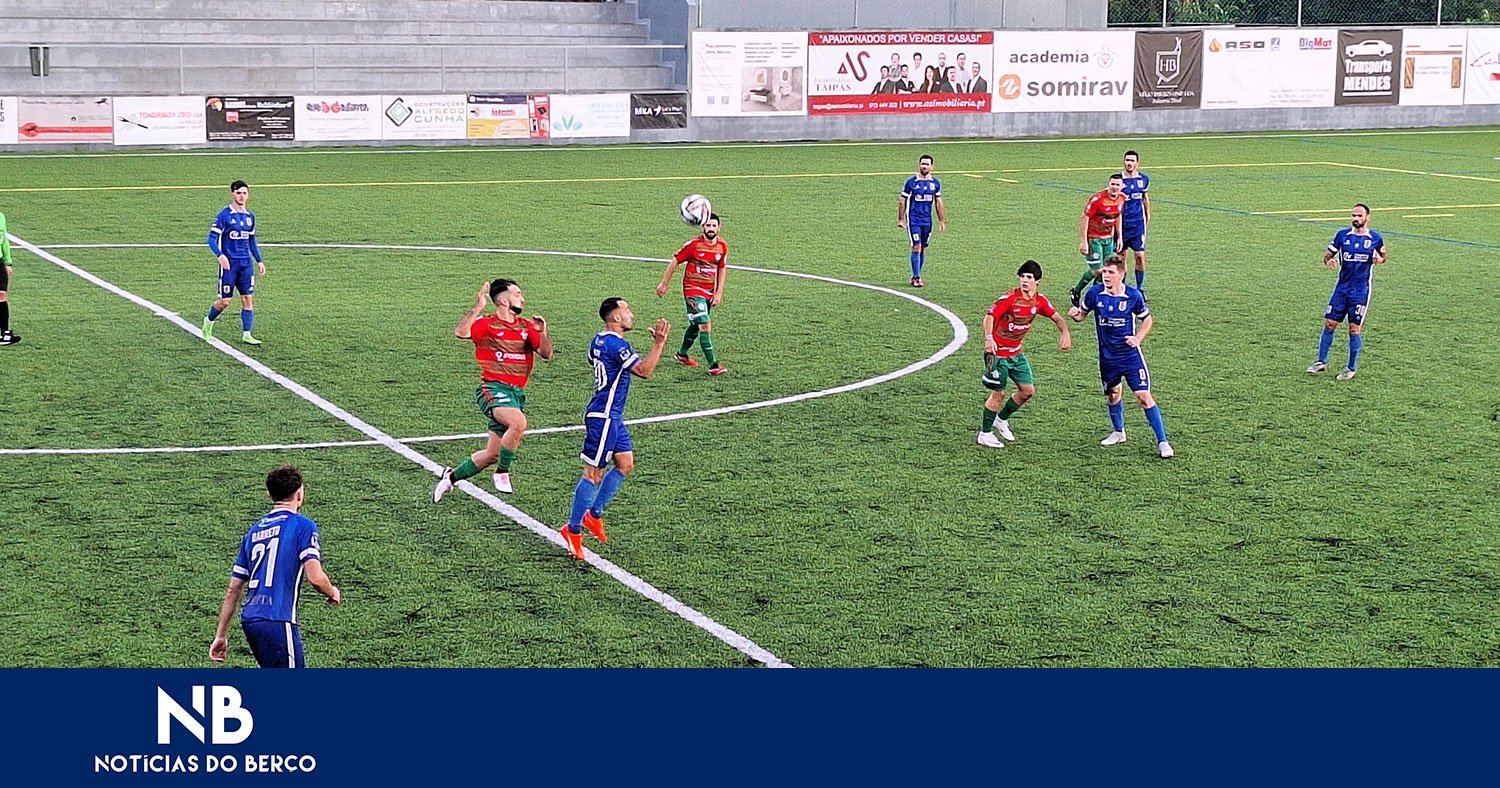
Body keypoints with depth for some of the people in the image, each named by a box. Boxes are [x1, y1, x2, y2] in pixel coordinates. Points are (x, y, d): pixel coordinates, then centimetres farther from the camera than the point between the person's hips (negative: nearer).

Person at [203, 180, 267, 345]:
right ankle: (208, 322, 25)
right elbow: (212, 238, -11)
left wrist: (259, 261, 15)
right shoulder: (224, 215, -8)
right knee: (224, 301, -2)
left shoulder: (250, 216, 10)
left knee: (248, 298, -1)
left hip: (246, 263, 5)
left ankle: (246, 335, 3)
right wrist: (220, 255, -27)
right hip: (229, 263, -5)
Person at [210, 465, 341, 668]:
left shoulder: (254, 531, 18)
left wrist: (221, 635, 22)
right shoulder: (302, 525, -2)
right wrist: (333, 593, 10)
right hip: (278, 621, -8)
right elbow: (316, 578, -12)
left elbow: (233, 590, 18)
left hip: (249, 619, 8)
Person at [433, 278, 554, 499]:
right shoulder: (487, 325, -5)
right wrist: (478, 308, -29)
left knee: (492, 455, 8)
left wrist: (542, 333, -10)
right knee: (519, 422, -35)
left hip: (517, 393, 6)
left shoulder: (526, 326, 12)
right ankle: (502, 473, -16)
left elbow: (546, 354, 7)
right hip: (494, 388, -6)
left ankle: (451, 476, 31)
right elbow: (461, 333, -22)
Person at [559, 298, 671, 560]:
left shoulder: (599, 341, 10)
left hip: (612, 416, 10)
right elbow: (644, 371, -24)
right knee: (594, 473, -5)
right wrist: (659, 343, -22)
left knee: (625, 464, 14)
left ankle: (594, 514, 21)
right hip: (603, 418, -10)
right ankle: (573, 529, 3)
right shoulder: (616, 344, -20)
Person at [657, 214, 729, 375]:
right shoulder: (694, 244, -16)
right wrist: (664, 284, -3)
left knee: (696, 325, 19)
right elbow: (675, 262, -7)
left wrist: (719, 292, 6)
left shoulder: (722, 246, -1)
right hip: (692, 290, -6)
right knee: (705, 326, -16)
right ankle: (713, 365, -16)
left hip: (709, 291, 6)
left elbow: (722, 269, 11)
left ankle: (682, 354, 41)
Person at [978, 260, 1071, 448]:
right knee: (998, 394, -3)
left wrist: (1065, 333, -10)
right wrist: (989, 338, -44)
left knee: (1028, 391, 7)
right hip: (998, 353, -7)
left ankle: (1001, 419, 31)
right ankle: (984, 434, 14)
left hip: (1016, 353, 7)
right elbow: (990, 316, -27)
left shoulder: (1040, 301, -1)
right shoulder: (1010, 298, -21)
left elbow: (1056, 317, 10)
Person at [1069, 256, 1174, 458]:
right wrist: (1076, 315, -17)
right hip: (1107, 356, 3)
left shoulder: (1133, 296, -12)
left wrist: (1138, 338, -12)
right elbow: (1083, 313, 7)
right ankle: (1119, 433, 42)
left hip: (1130, 355, -3)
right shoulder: (1094, 293, -8)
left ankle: (1162, 441, -2)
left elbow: (1147, 319, 3)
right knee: (1113, 394, 17)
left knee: (1144, 396, -9)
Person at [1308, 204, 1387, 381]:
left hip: (1361, 291, -2)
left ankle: (1352, 368, 11)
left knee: (1355, 328, -2)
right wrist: (1328, 261, -16)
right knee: (1329, 323, 0)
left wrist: (1381, 258, -9)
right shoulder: (1342, 235, 1)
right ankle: (1322, 362, 13)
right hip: (1342, 288, 2)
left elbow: (1384, 254, 15)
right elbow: (1328, 254, 8)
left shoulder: (1375, 238, -2)